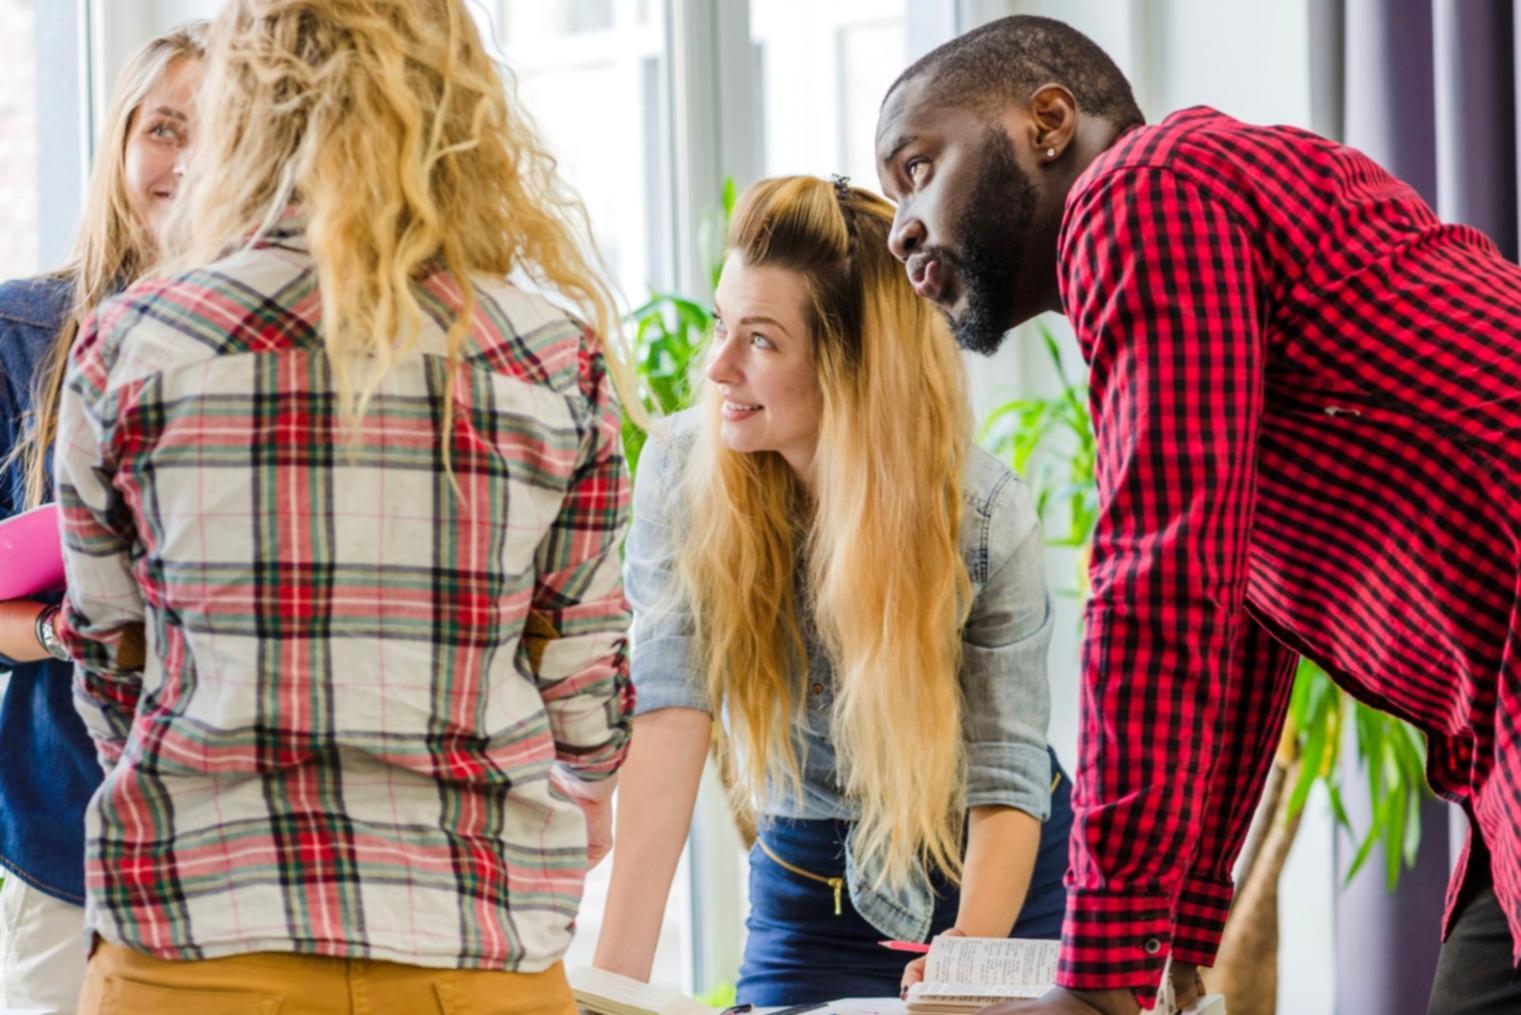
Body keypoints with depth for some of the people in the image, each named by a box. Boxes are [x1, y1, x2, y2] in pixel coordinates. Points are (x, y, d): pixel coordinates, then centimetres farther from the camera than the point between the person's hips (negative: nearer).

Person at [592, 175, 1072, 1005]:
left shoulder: (983, 515, -20)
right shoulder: (681, 471, -16)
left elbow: (1008, 779, -20)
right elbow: (669, 724, -23)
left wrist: (972, 953, -39)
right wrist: (615, 974, -33)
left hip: (1000, 879, -1)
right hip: (811, 896, 1)